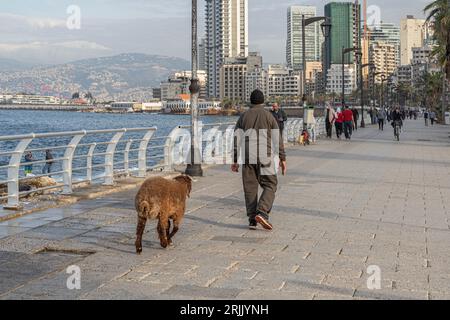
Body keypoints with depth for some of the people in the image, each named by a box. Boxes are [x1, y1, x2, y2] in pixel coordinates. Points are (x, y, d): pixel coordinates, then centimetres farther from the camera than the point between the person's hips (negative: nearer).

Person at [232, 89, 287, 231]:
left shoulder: (243, 116, 10)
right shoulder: (268, 115, 2)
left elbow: (237, 140, 9)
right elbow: (278, 139, -1)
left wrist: (235, 160, 13)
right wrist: (282, 158, 3)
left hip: (247, 156, 3)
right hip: (265, 155, -3)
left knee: (250, 187, 7)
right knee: (270, 186, 3)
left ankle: (252, 220, 5)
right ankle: (262, 212, -18)